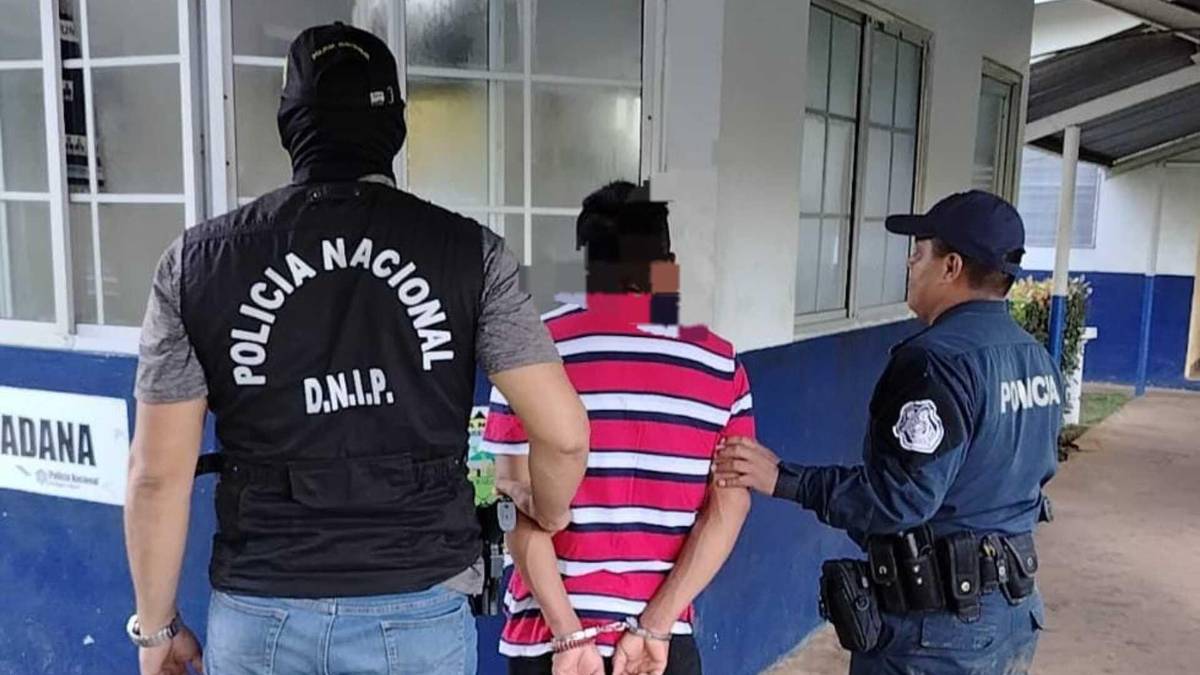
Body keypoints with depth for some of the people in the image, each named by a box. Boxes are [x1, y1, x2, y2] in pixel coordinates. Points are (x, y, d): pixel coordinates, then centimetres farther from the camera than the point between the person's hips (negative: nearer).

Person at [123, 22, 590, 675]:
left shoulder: (198, 263, -3)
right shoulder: (469, 252, -7)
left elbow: (158, 475, -2)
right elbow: (563, 431, -10)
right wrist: (549, 521, 11)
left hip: (260, 619, 1)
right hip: (420, 616, 0)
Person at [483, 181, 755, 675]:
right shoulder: (721, 365, -2)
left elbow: (519, 506, -12)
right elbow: (728, 509, -6)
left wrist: (570, 634, -11)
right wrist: (655, 625, -7)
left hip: (551, 633, -1)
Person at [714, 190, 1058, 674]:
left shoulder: (939, 359, -22)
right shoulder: (1037, 357, 7)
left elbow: (899, 497, -27)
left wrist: (782, 478, -26)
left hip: (937, 621, -9)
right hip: (1015, 607, 9)